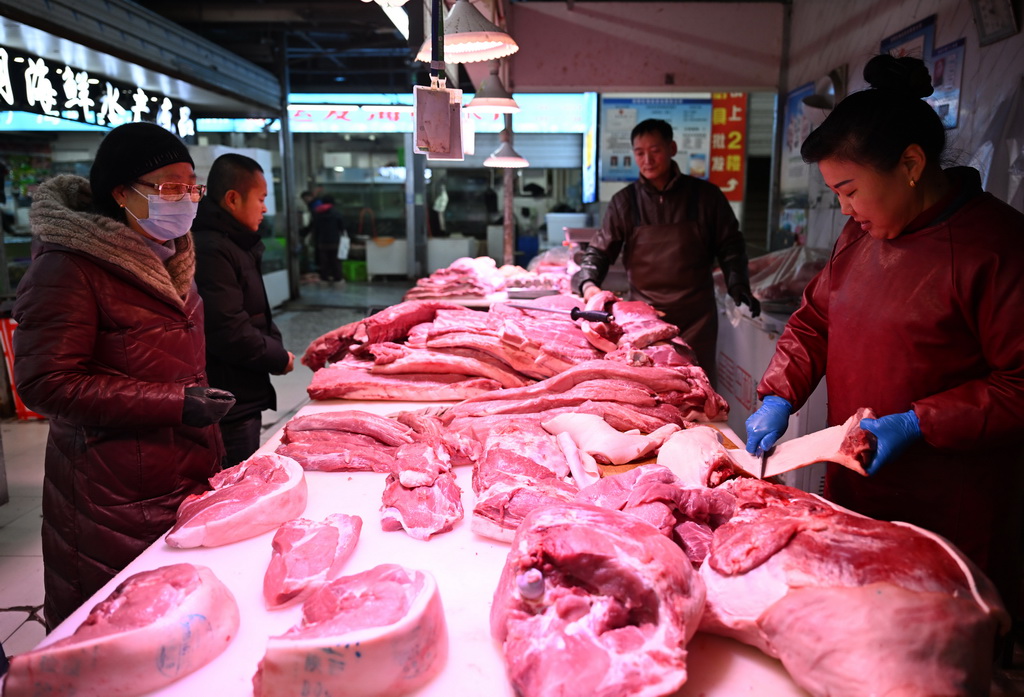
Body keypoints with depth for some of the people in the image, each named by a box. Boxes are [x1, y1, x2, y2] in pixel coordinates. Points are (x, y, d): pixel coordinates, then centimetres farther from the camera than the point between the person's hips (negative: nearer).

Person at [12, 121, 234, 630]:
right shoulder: (67, 266, -14)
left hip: (187, 482, 8)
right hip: (115, 502, -7)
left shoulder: (165, 256, 14)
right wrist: (175, 403, -21)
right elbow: (45, 384, -19)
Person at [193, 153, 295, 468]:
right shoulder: (210, 251, -20)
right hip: (227, 409, -10)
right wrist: (279, 359, -12)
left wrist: (275, 348, 2)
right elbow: (228, 332, -27)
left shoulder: (235, 244, 15)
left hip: (243, 400, 10)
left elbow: (254, 316, 21)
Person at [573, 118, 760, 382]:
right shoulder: (624, 202, 3)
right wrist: (588, 283, -16)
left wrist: (738, 285, -7)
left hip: (696, 315, 0)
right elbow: (600, 250, 2)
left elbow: (729, 245, 7)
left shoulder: (705, 196, 2)